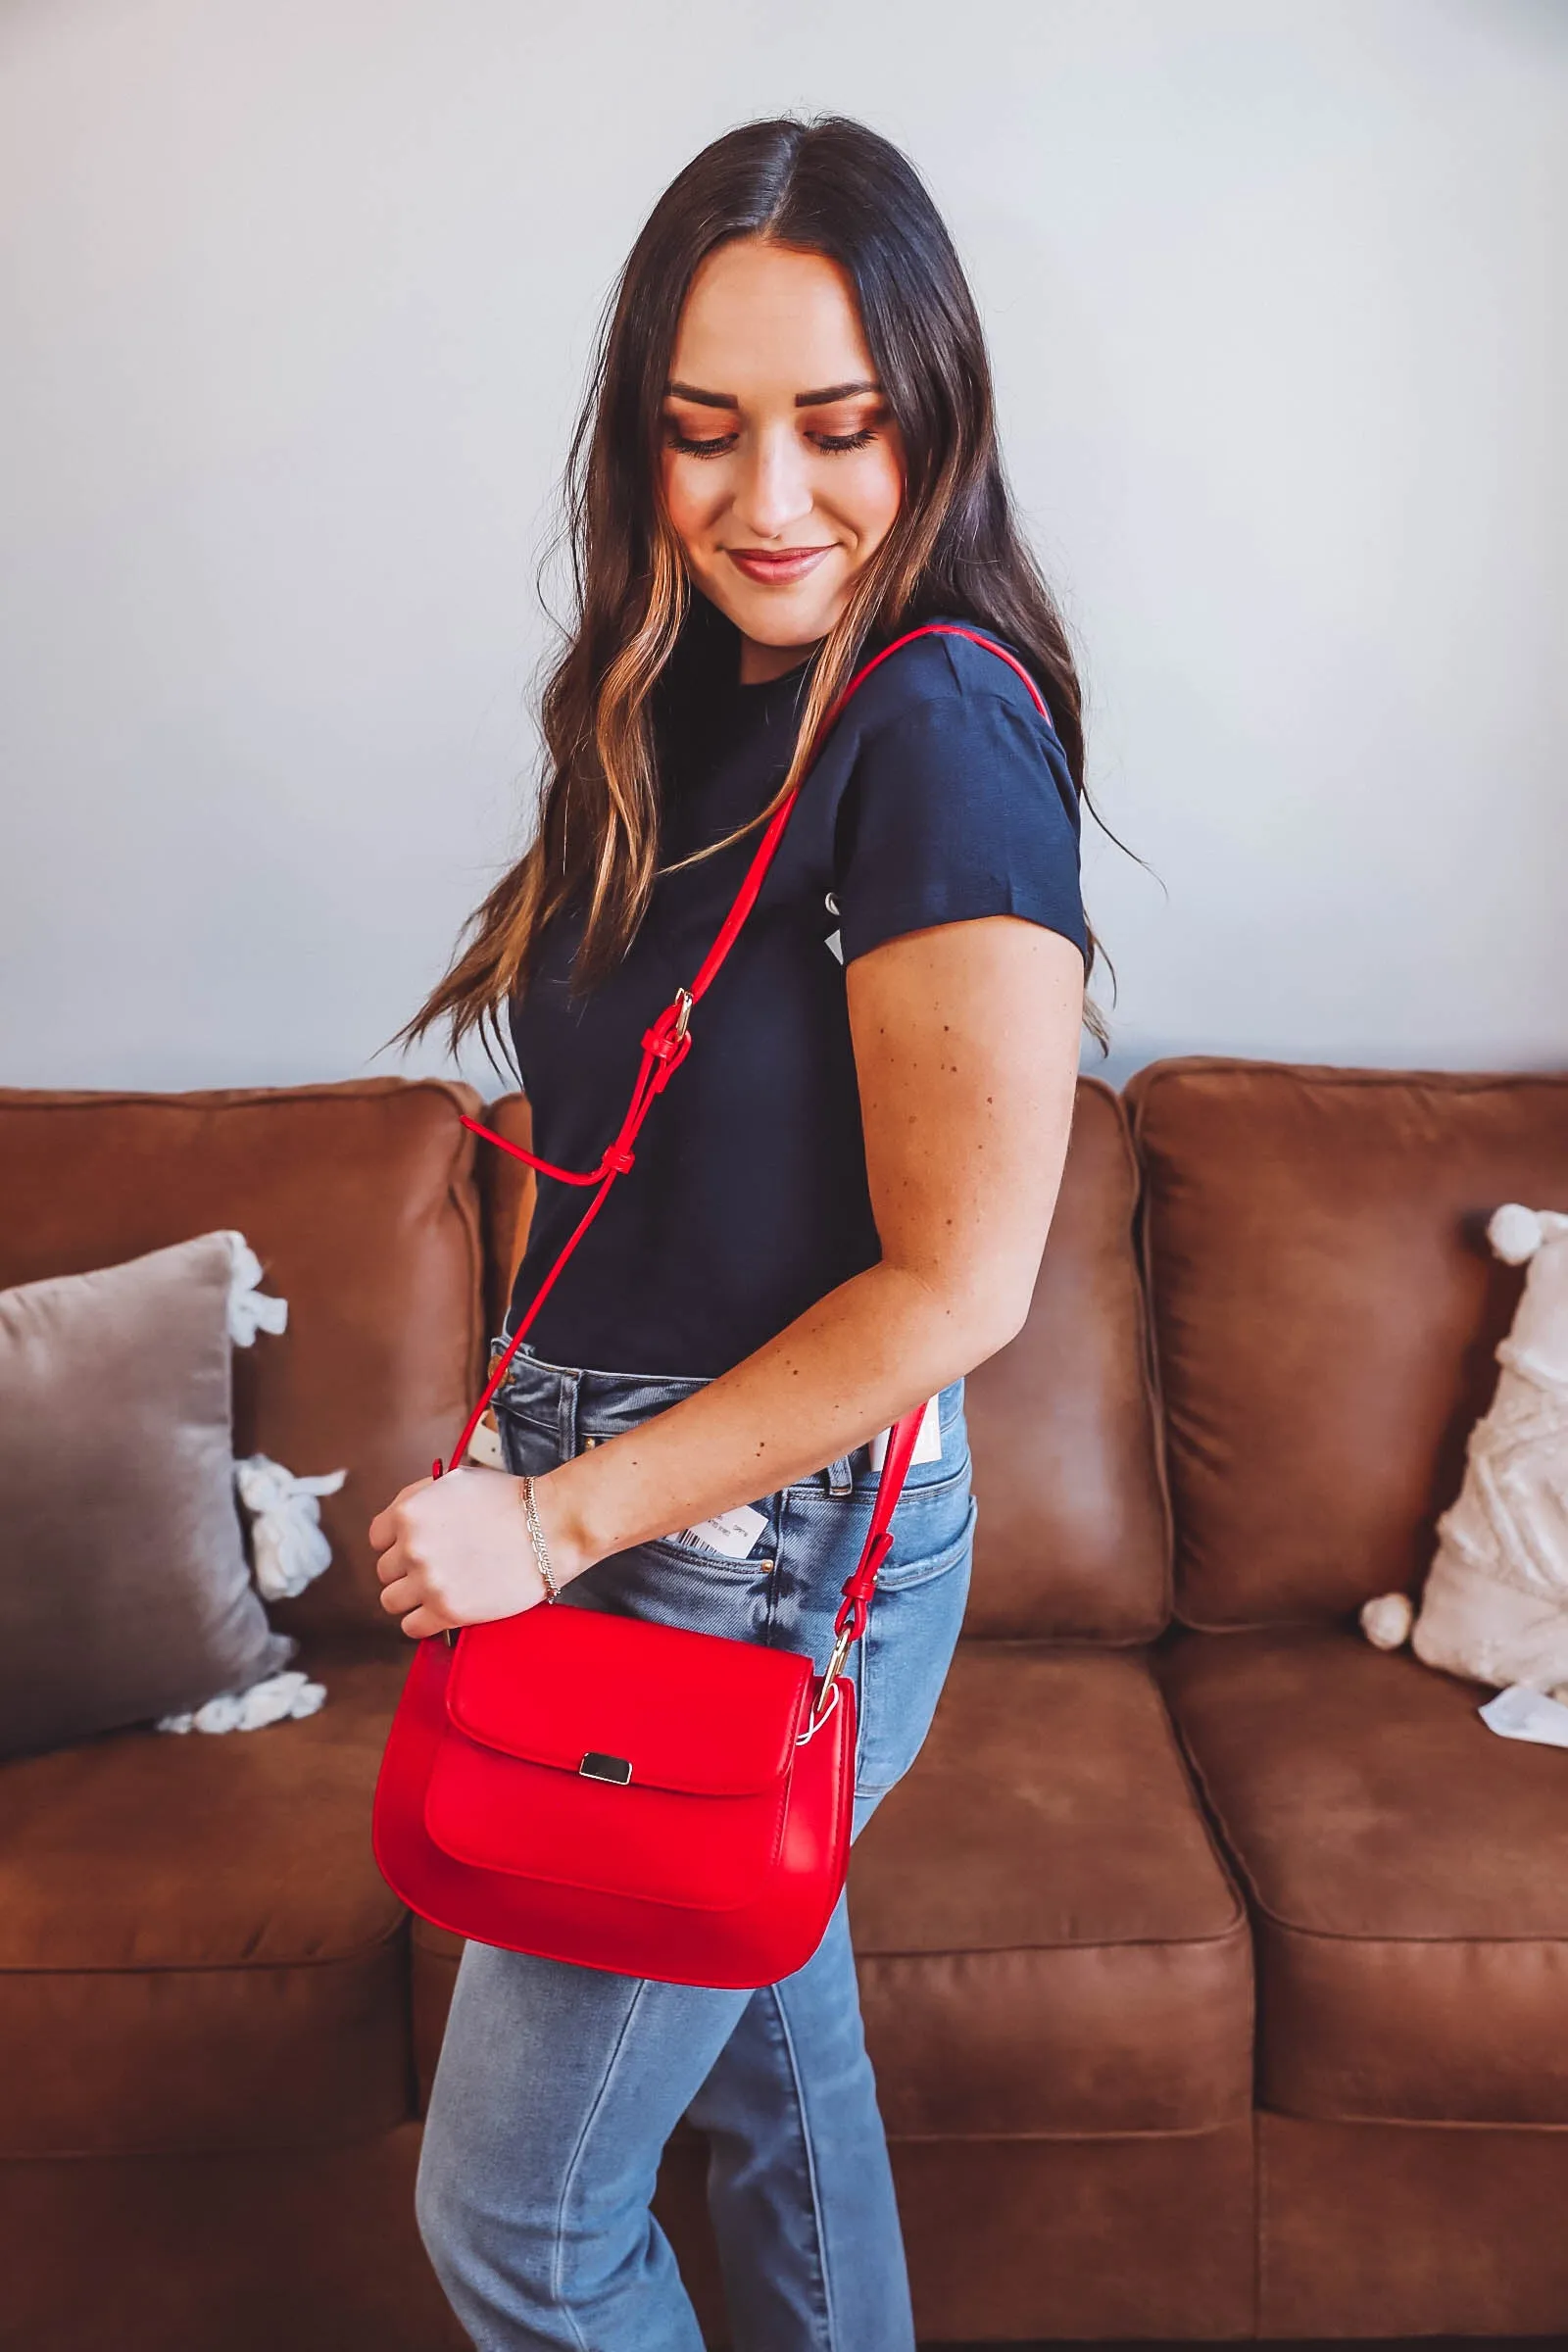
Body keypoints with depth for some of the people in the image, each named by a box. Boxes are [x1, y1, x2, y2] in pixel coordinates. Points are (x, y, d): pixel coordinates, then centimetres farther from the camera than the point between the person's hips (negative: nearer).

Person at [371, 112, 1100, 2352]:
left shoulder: (942, 723, -20)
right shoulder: (709, 705, 6)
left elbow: (957, 1280, -22)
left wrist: (562, 1517, -18)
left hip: (780, 1542, -8)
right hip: (642, 1506, 8)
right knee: (774, 2062, 25)